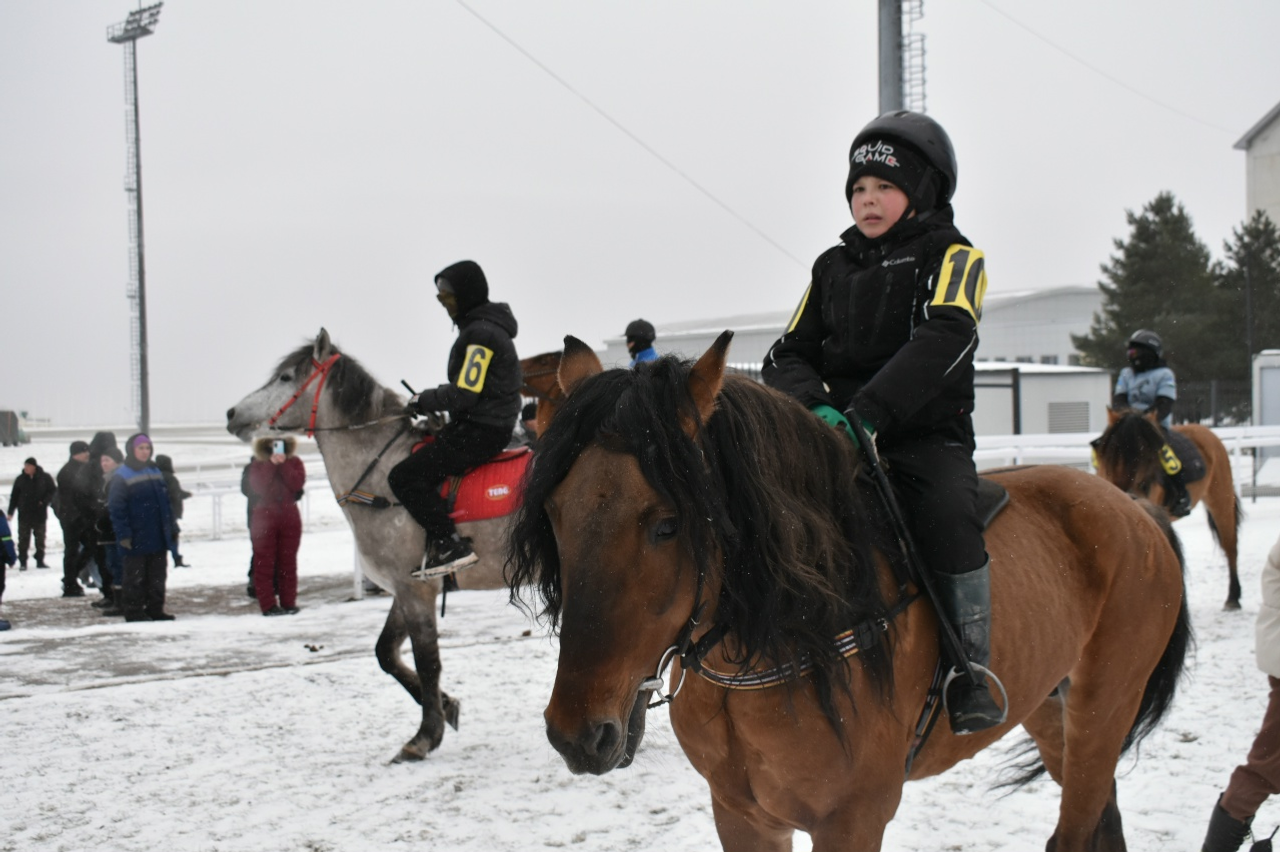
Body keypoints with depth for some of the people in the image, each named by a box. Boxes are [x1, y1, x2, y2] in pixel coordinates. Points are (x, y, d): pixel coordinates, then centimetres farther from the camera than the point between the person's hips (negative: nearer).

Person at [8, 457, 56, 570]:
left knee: (40, 539, 7)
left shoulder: (45, 478, -2)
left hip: (40, 514, -1)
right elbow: (14, 496, 7)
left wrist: (44, 501, -13)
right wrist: (10, 512, 2)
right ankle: (22, 562, 4)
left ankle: (40, 560, 16)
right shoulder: (21, 479, 2)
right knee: (23, 539, -1)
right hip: (24, 515, 1)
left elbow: (53, 491, 2)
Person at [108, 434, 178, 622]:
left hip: (158, 537, 6)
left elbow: (165, 502, 18)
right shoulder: (121, 476, -7)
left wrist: (169, 528, 13)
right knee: (135, 577, 0)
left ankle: (155, 609, 17)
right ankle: (133, 611, 7)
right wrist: (123, 534, -16)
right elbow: (116, 508, -11)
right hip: (137, 539, -6)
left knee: (157, 575, 10)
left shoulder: (156, 472, 13)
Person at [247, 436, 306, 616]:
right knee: (264, 562, -5)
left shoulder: (294, 462, 10)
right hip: (264, 517, -1)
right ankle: (268, 605, -4)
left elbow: (298, 483, -8)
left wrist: (283, 464, -12)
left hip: (289, 517, 2)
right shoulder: (257, 464, 6)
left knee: (288, 561, 3)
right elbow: (257, 486, -12)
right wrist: (271, 464, -14)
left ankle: (288, 602, 7)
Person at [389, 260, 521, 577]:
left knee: (404, 477, -13)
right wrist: (431, 402, 11)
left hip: (480, 431, -11)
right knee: (416, 461, 21)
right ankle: (441, 540, 15)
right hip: (477, 425, 11)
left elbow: (464, 393, -22)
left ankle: (451, 546, -14)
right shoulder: (481, 326, 15)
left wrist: (424, 401, -9)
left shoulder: (481, 333, -18)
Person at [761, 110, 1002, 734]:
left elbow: (943, 339, -17)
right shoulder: (832, 267, 17)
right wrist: (815, 405, -13)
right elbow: (788, 355, 12)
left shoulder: (953, 258, 2)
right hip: (833, 437, 4)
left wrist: (869, 411, -30)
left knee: (947, 514, -32)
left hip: (926, 434, -4)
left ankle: (971, 672, -22)